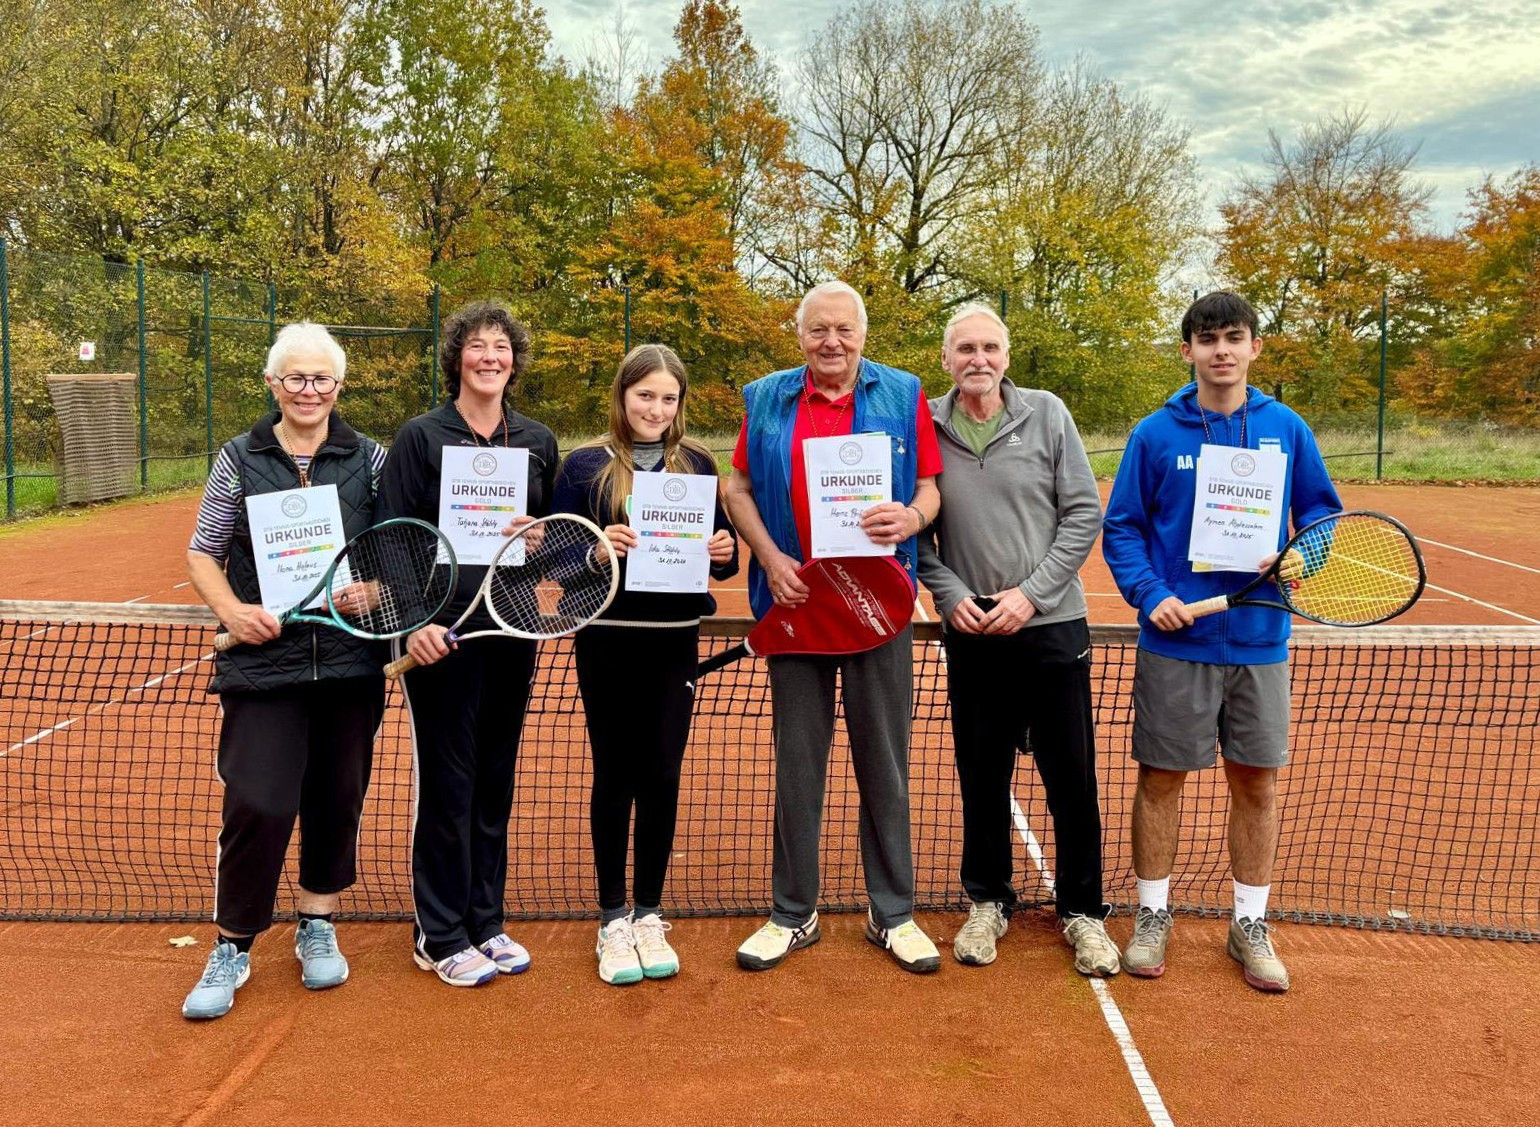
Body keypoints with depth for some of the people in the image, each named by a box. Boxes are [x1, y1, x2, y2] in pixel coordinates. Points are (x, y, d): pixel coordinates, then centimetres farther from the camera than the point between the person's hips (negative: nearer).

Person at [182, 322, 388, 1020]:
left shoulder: (370, 459, 5)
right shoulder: (240, 459, 4)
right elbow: (203, 553, 7)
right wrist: (231, 609, -11)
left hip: (350, 664, 1)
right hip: (263, 663, -1)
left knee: (337, 800, 10)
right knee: (257, 804, -6)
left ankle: (316, 928, 32)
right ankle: (232, 948, 14)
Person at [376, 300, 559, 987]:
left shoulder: (538, 442, 8)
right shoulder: (421, 437, -3)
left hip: (512, 633, 4)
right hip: (441, 634, -4)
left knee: (496, 783, 12)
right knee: (447, 785, 2)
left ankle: (485, 922, 26)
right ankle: (440, 936, 17)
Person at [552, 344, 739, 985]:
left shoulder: (697, 464, 6)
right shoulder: (585, 466, -1)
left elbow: (722, 560, 9)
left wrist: (724, 551, -13)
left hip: (674, 641, 2)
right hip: (607, 641, -2)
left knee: (662, 775, 6)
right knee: (614, 775, 6)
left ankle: (649, 916, 21)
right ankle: (612, 921, 19)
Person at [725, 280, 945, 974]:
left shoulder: (904, 396, 5)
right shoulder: (765, 400, 8)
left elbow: (930, 487, 5)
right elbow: (738, 488, 8)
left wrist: (912, 517, -17)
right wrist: (769, 558, -6)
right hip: (794, 601, 1)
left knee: (884, 762, 6)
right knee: (797, 763, 9)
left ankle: (893, 914, 19)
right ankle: (792, 915, 21)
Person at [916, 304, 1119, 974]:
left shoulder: (1047, 414, -2)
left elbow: (1084, 514, -2)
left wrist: (1030, 593, -10)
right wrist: (950, 594, -9)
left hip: (1052, 625, -1)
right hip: (970, 634, 1)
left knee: (1071, 779, 5)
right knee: (982, 776, 11)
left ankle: (1082, 911, 22)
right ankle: (987, 901, 29)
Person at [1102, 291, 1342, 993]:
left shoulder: (1287, 430, 3)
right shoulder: (1155, 434, -2)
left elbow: (1321, 510, 11)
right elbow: (1121, 527, 0)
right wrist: (1149, 594, -14)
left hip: (1260, 641, 2)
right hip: (1176, 641, -2)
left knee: (1256, 783, 9)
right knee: (1161, 778, 6)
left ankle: (1250, 925, 26)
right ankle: (1153, 916, 23)